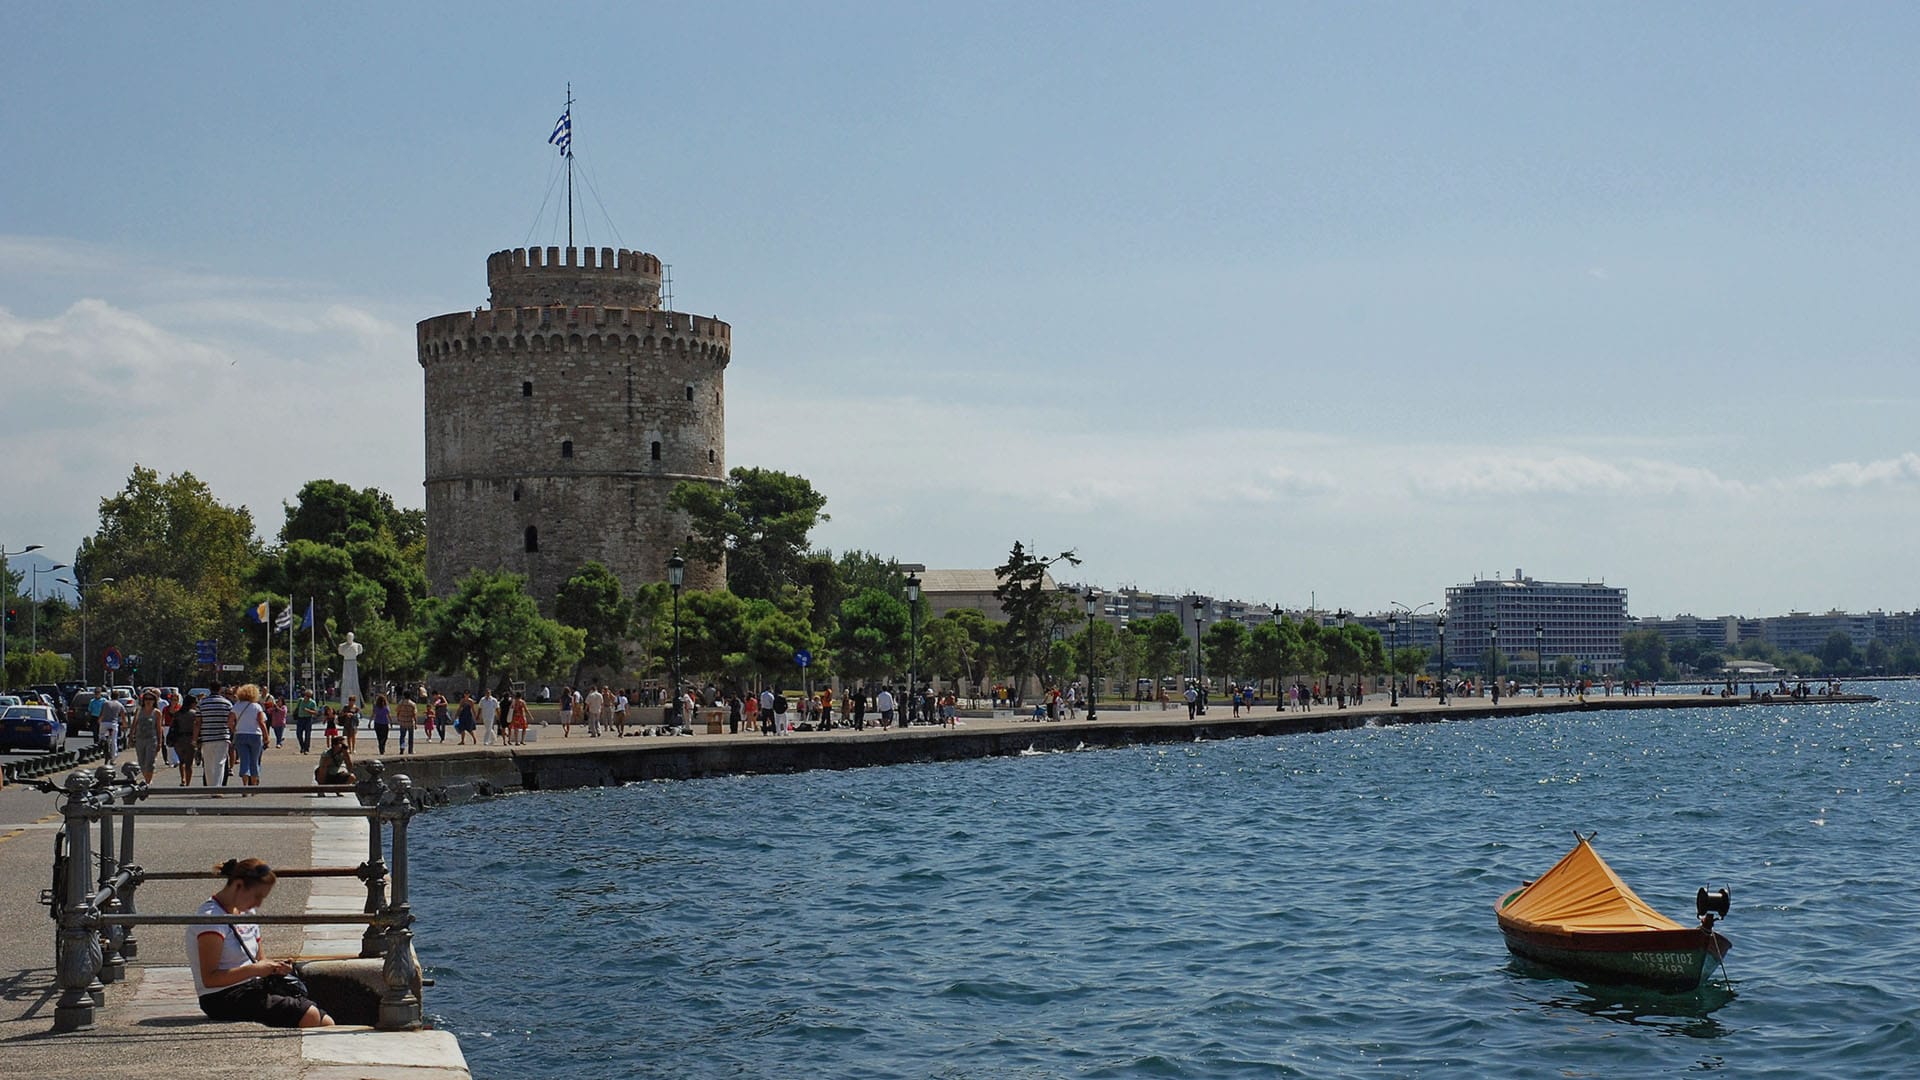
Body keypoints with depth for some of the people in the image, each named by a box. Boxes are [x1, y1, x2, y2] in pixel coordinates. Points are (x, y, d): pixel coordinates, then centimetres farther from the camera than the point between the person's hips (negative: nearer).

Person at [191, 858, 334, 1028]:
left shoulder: (247, 914, 15)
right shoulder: (211, 918, -13)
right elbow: (209, 978, -19)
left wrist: (274, 966, 1)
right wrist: (255, 969, -23)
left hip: (253, 988, 9)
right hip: (224, 999, -9)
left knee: (326, 1023, -11)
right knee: (309, 1016, -26)